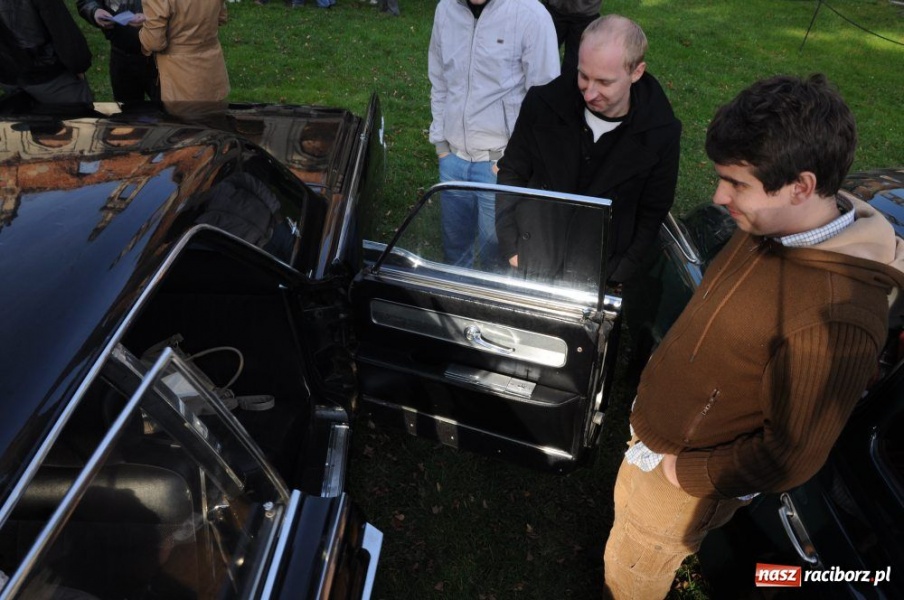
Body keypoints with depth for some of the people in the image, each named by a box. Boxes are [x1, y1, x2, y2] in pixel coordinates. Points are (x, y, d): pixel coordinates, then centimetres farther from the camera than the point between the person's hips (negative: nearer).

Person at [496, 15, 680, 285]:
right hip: (527, 265, 1)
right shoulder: (543, 103, -12)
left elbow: (651, 215, -2)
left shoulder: (661, 133, -12)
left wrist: (615, 278, -7)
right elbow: (511, 174, -1)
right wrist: (511, 250, -5)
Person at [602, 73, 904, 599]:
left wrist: (685, 472, -15)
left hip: (685, 479, -7)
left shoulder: (834, 317, -36)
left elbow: (792, 457, -27)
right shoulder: (773, 229, -10)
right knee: (627, 507, 33)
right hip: (659, 436, 8)